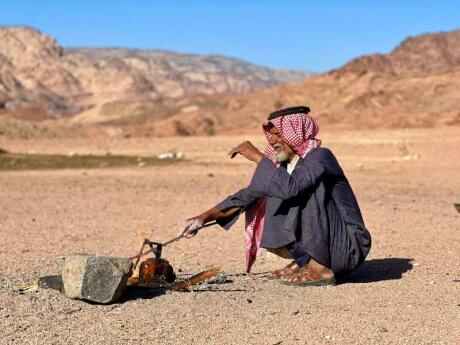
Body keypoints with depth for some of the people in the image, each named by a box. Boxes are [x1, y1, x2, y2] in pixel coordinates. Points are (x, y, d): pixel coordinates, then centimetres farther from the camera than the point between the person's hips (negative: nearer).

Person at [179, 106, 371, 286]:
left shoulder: (320, 157, -18)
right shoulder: (284, 164, 3)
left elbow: (290, 188, -36)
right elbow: (249, 194, 3)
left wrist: (258, 157, -26)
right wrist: (205, 217, -4)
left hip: (349, 248, -7)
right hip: (322, 246, 7)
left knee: (308, 188, -27)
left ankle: (321, 269, -20)